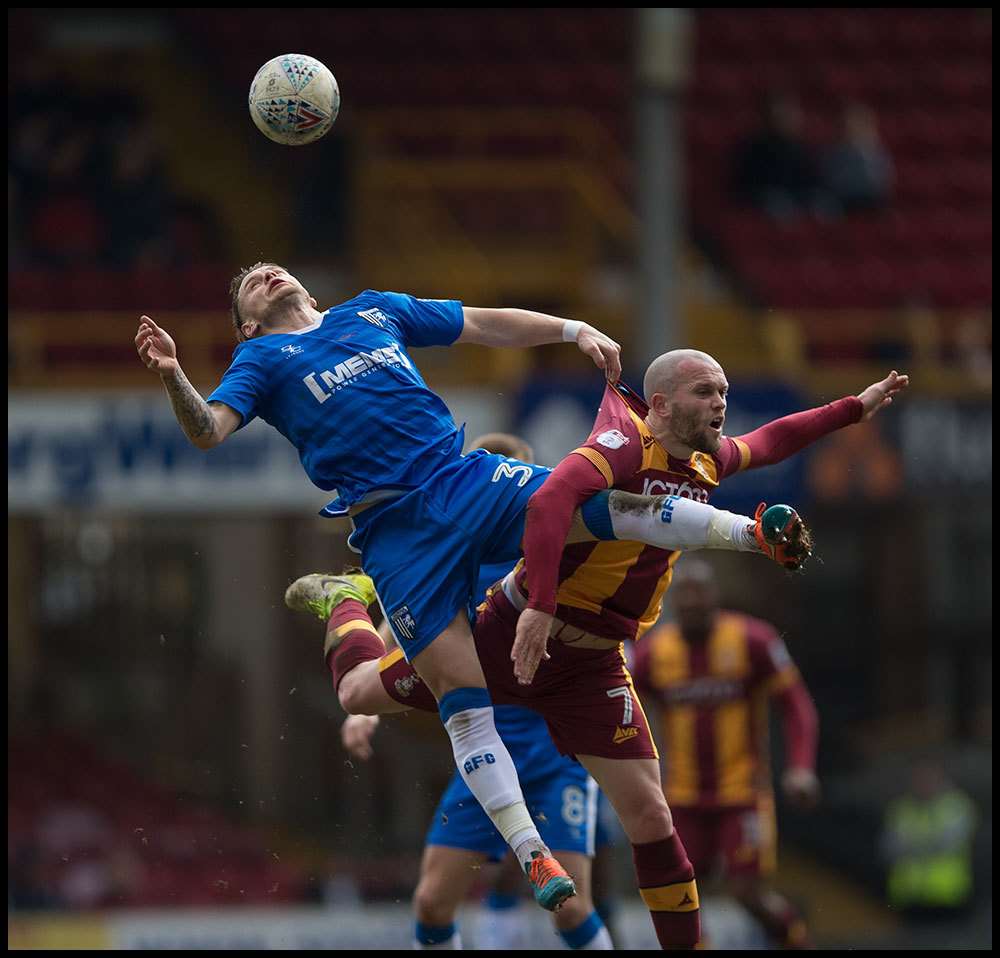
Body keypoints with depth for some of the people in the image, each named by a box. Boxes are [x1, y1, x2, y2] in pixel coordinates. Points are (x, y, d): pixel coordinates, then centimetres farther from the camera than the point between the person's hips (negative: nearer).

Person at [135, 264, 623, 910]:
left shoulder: (375, 310, 25)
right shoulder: (262, 359, 15)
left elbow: (489, 324, 26)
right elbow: (208, 431, -2)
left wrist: (575, 329, 15)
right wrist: (173, 377, -21)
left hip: (466, 477, 3)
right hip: (394, 529, -3)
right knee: (463, 699, -10)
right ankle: (533, 855, -7)